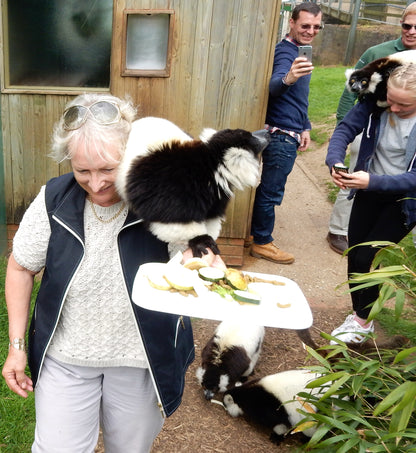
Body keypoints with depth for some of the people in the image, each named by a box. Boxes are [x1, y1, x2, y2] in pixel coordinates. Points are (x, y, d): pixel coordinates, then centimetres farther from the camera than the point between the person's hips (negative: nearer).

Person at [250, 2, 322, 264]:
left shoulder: (300, 51, 14)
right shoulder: (285, 52, -17)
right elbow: (273, 87, -38)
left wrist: (304, 127, 18)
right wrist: (287, 79, -59)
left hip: (288, 135, 10)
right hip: (282, 135, -10)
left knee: (268, 189, 19)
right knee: (271, 192, 0)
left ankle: (255, 233, 32)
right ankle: (262, 243, 13)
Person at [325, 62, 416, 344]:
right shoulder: (375, 104, -15)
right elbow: (346, 129, -15)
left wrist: (373, 181, -39)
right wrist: (335, 162, -35)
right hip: (369, 192, 4)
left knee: (366, 258, -8)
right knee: (354, 255, 9)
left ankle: (362, 321, 16)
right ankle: (360, 316, 32)